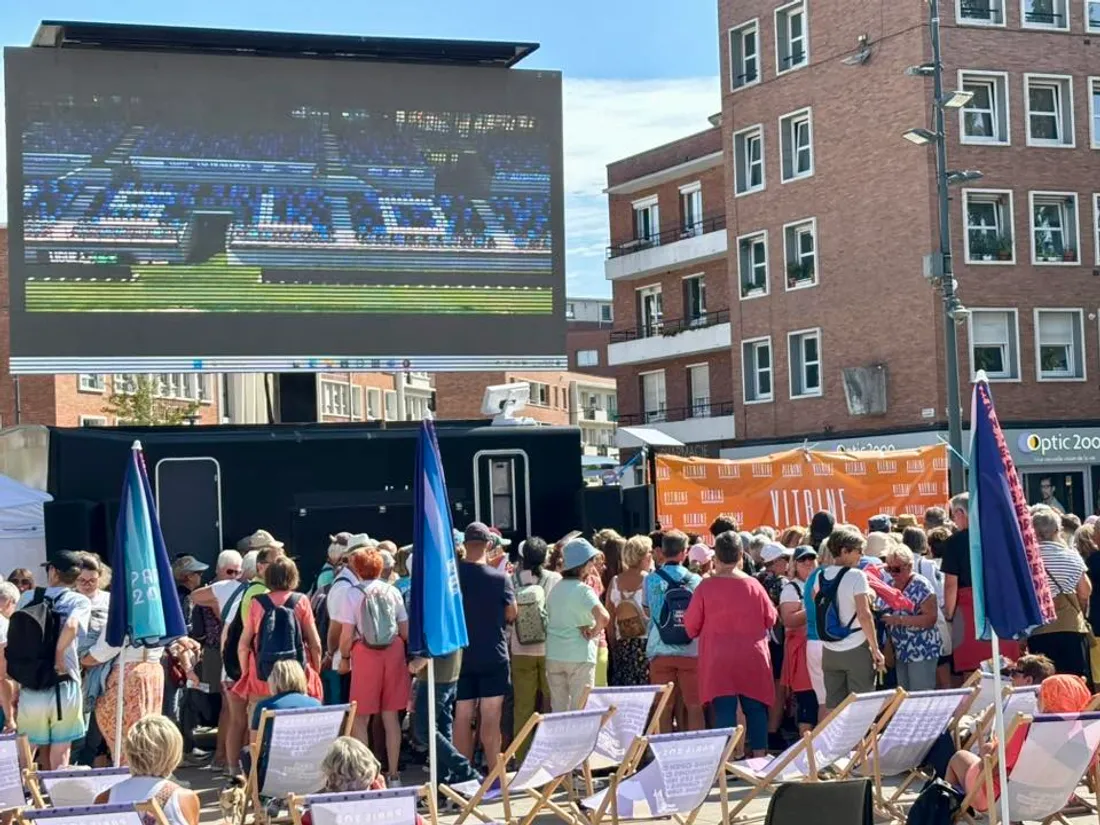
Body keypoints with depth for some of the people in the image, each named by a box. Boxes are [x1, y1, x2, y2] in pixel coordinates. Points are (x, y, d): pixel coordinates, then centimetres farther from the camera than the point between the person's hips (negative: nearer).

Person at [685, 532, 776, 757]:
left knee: (724, 710, 0)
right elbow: (770, 619, 7)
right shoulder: (753, 585, -5)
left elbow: (691, 626, -2)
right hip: (752, 659, 2)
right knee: (755, 707, 10)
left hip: (718, 660, -2)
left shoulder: (705, 587, -9)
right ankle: (759, 755, 13)